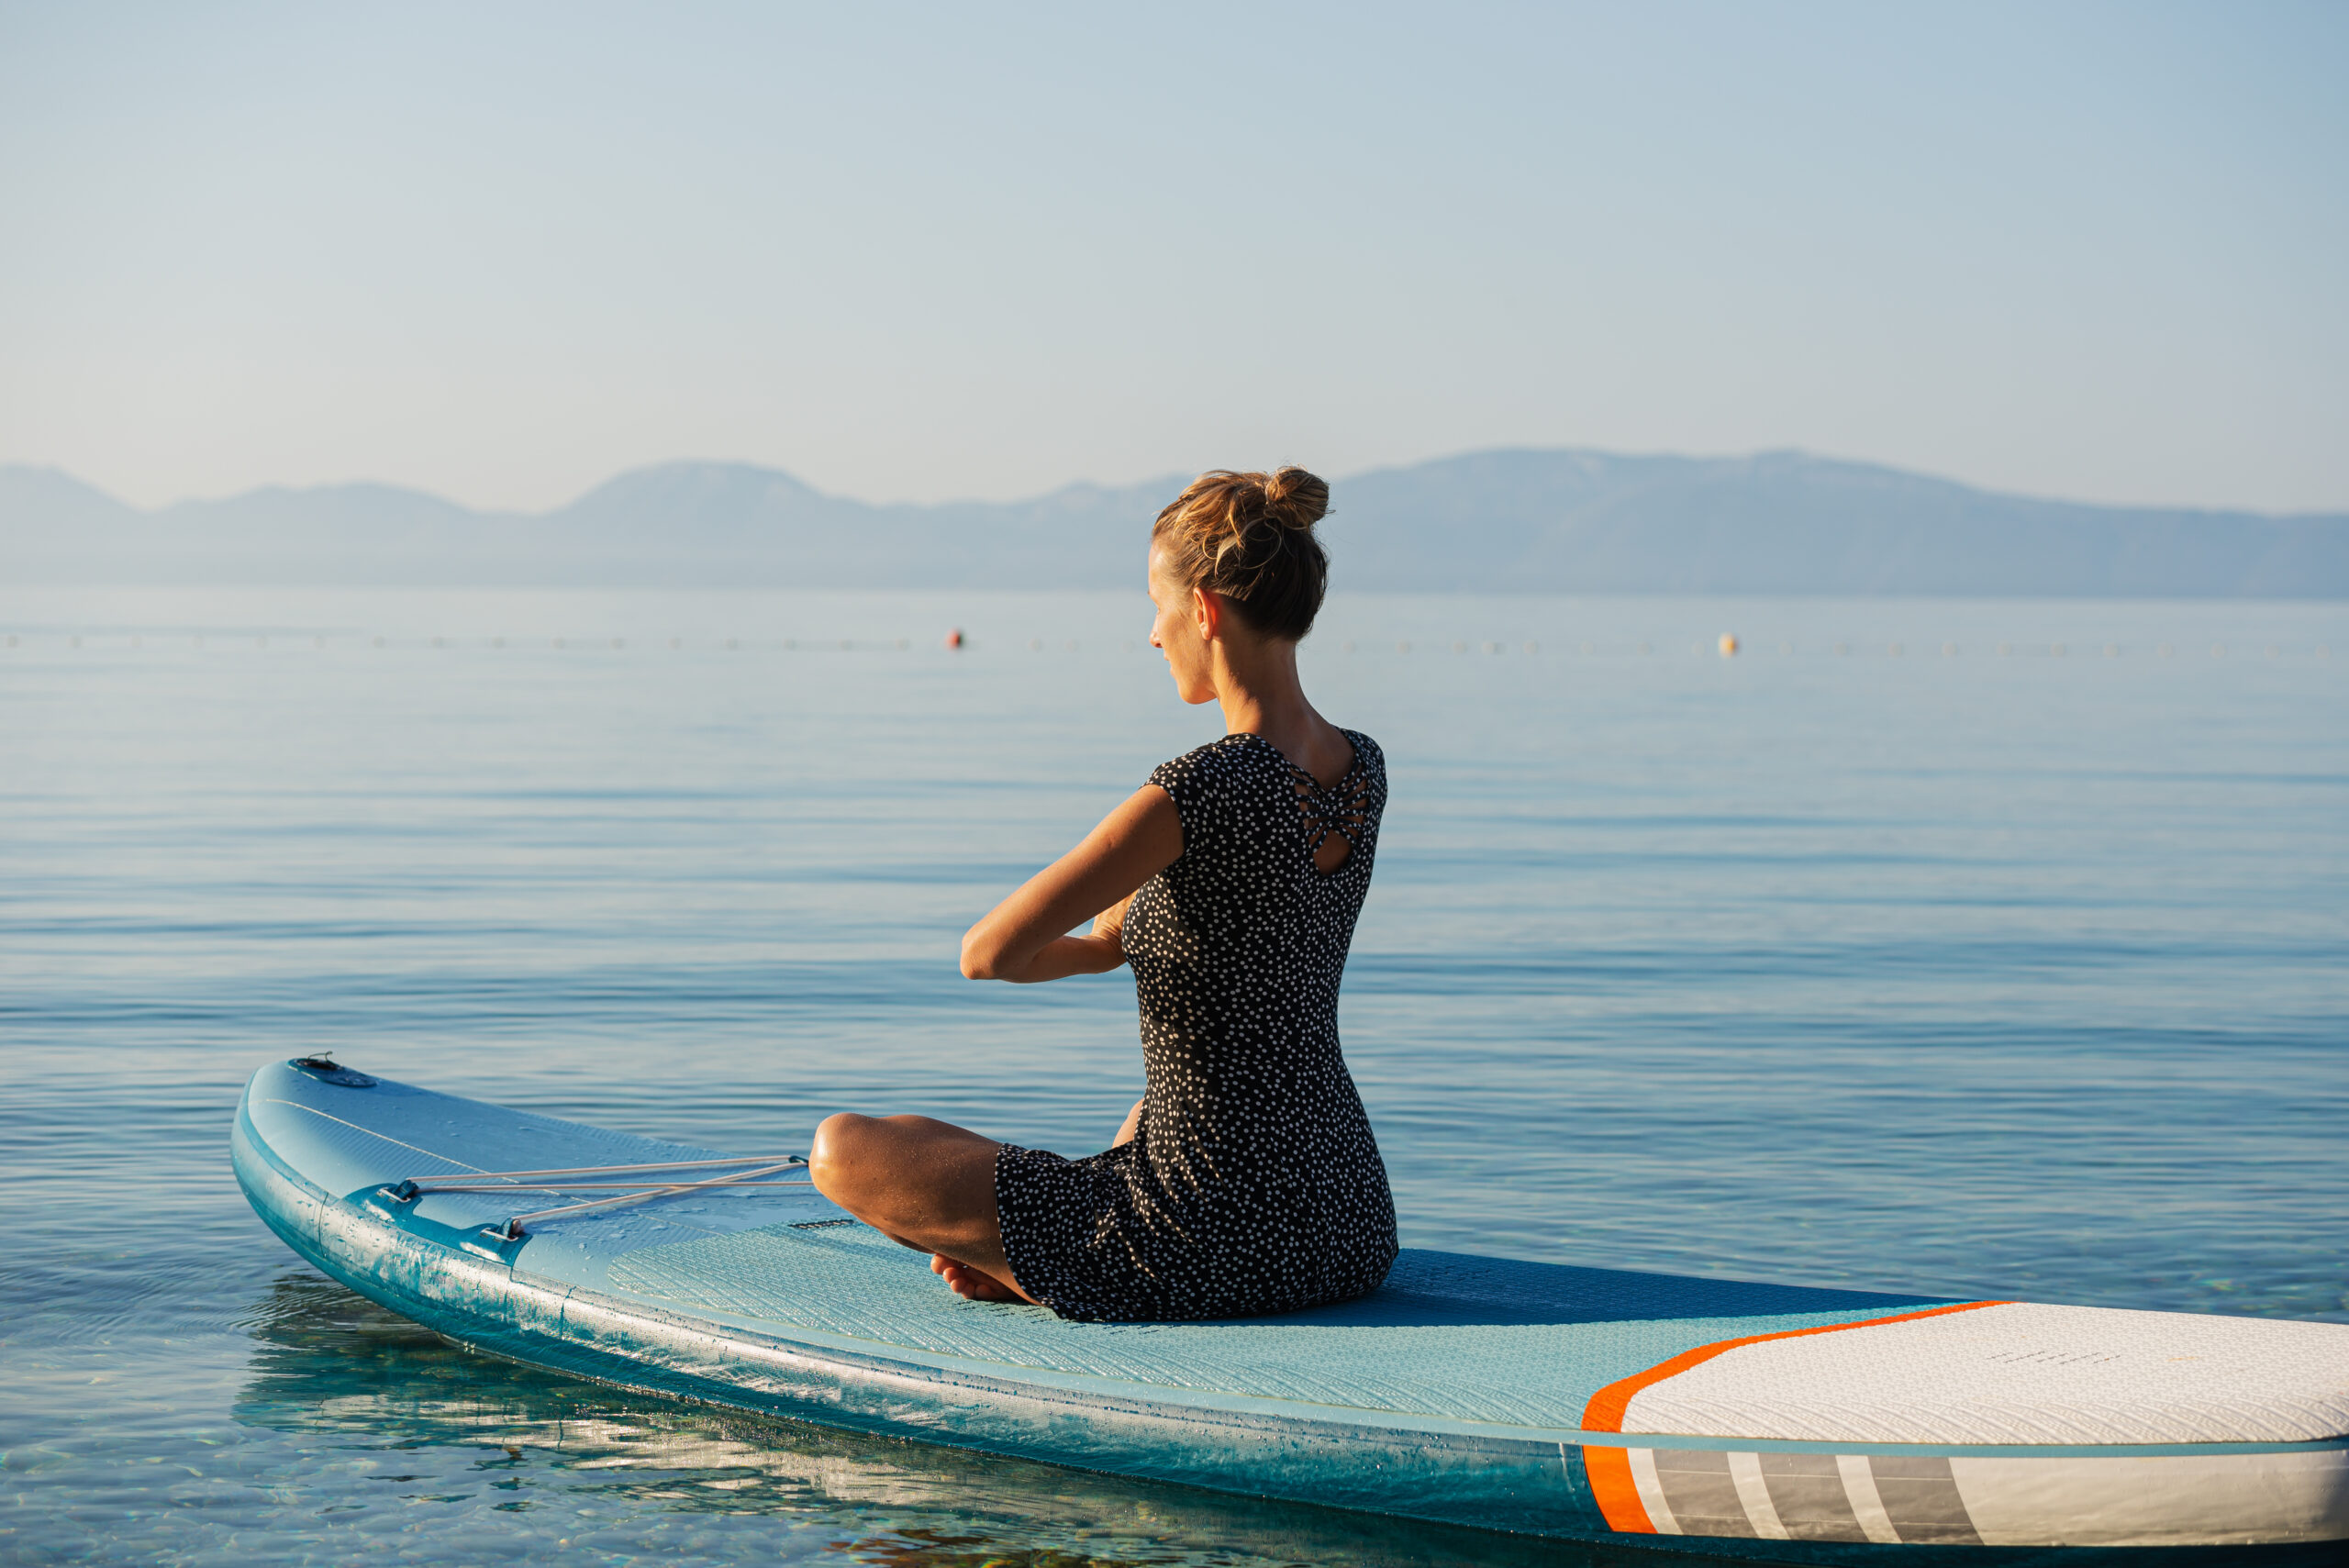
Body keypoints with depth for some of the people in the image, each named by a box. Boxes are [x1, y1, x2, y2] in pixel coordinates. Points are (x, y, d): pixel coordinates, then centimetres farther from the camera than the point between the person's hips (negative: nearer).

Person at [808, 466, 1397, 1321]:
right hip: (1350, 1224, 7)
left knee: (843, 1150, 7)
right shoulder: (1363, 770, 1)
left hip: (1219, 1240, -7)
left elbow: (986, 953, -19)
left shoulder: (1200, 792, -23)